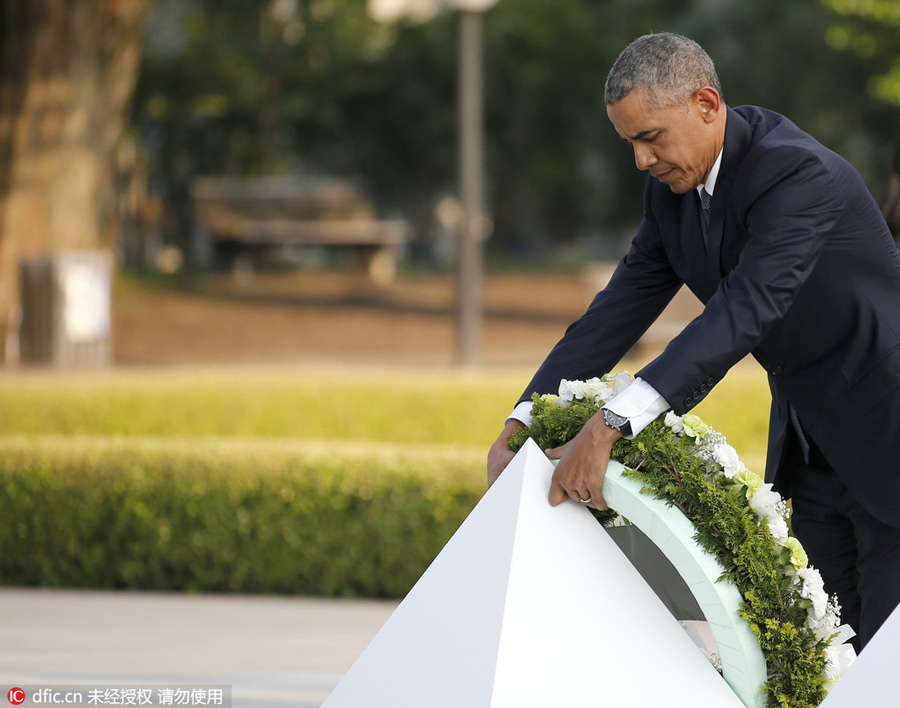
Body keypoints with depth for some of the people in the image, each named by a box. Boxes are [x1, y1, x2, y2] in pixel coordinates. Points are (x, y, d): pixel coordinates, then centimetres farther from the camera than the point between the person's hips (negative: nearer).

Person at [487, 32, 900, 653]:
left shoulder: (798, 174, -28)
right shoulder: (673, 188, 0)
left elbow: (742, 313, -38)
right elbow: (622, 307, 1)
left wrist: (609, 427, -46)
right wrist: (523, 422, -11)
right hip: (808, 439, 8)